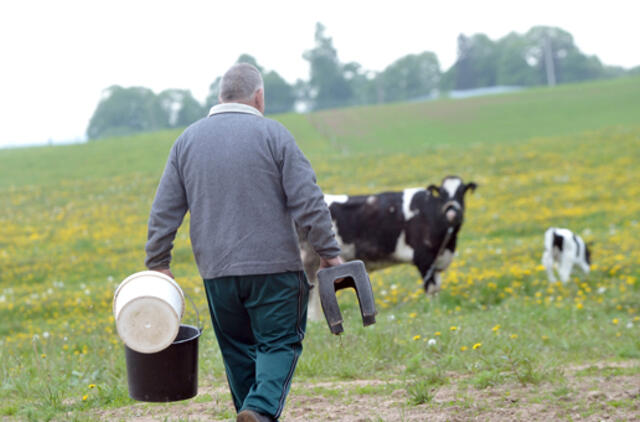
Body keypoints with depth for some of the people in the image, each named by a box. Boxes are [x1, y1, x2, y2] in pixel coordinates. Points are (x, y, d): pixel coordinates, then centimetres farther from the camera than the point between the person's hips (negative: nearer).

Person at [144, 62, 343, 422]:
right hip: (273, 266, -4)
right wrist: (330, 253, -1)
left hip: (217, 271, 4)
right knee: (280, 342, 2)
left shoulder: (189, 140, 8)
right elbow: (308, 203, -9)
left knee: (239, 351, 14)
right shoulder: (273, 135, -4)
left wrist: (158, 264, 15)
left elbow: (164, 212, 8)